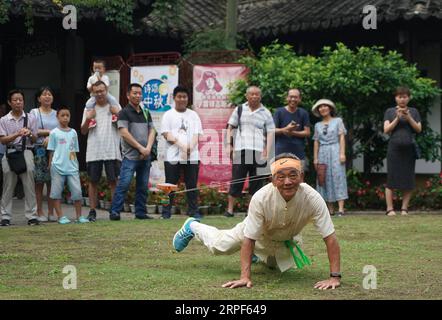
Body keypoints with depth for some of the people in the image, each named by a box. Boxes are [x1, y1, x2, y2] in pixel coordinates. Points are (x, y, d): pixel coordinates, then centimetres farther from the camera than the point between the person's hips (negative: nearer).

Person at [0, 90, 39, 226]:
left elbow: (34, 139, 9)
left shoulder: (30, 118, 9)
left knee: (29, 185, -3)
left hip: (26, 152, 0)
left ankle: (32, 216, 0)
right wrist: (18, 134, -14)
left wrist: (29, 134, -14)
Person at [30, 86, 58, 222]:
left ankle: (51, 212, 5)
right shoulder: (34, 113, 6)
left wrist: (51, 137, -10)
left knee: (52, 181, 0)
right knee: (39, 182, -4)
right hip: (39, 150, -3)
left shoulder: (56, 114, 14)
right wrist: (49, 132, -6)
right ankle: (40, 212, -1)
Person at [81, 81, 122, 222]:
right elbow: (83, 131, 10)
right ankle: (92, 211, 8)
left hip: (112, 151, -1)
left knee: (114, 181, -1)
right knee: (93, 181, 4)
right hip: (94, 151, 1)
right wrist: (87, 120, -9)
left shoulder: (115, 107, 8)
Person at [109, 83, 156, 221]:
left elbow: (152, 131, 13)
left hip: (145, 156, 6)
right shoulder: (124, 113, -1)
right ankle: (114, 212, -12)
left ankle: (140, 212, 14)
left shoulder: (145, 114, 17)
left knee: (143, 186, 8)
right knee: (124, 184, -12)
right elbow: (124, 133, -10)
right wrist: (141, 148, -12)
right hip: (130, 156, -6)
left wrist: (148, 148, -4)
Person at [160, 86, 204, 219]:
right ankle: (166, 211, 2)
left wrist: (191, 147, -12)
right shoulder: (168, 115, 8)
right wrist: (181, 145, -15)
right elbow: (166, 134, -3)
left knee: (192, 184, 2)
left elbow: (197, 134, 8)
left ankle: (193, 211, 5)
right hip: (173, 156, -2)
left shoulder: (193, 115, 16)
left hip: (192, 156, 2)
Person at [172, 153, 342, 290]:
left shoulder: (312, 198, -41)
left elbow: (330, 238, -39)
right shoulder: (261, 198, -42)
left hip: (285, 240, 2)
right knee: (218, 246, 14)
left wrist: (334, 277, -47)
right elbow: (248, 240, -37)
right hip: (259, 231, -2)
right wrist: (245, 277, -45)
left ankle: (258, 254, 57)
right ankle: (192, 227, 45)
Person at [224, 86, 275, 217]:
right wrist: (229, 145, 2)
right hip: (240, 150, 0)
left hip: (258, 152, 0)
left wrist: (267, 152, -4)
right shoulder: (239, 110, 12)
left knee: (256, 182, 1)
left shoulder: (265, 113, 8)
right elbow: (230, 128, 14)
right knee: (236, 180, -2)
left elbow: (270, 133, 6)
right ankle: (230, 209, 0)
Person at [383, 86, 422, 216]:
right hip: (394, 148, -2)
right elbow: (386, 129, 0)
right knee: (391, 179, -6)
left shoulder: (413, 112, 12)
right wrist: (397, 118, -10)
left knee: (408, 180, -1)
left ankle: (404, 208, 3)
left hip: (409, 148, 2)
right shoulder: (390, 112, 9)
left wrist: (409, 118, -10)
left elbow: (419, 129, 4)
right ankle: (390, 208, -5)